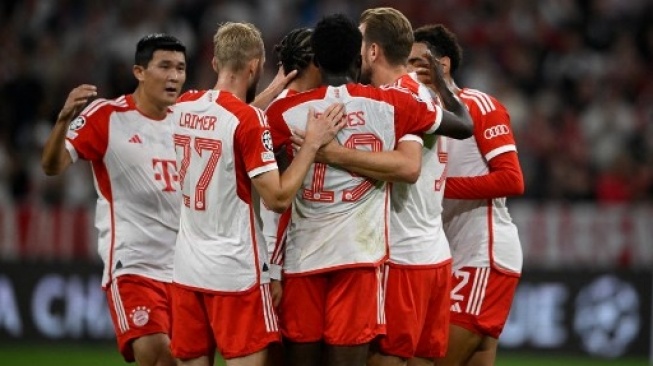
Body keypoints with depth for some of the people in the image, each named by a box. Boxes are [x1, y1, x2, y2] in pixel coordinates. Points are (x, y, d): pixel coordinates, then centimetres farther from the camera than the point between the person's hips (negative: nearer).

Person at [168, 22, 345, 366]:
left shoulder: (182, 108, 4)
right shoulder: (249, 120, -15)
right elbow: (278, 197, -15)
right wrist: (313, 144, -9)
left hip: (187, 269, 6)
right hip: (235, 272, -6)